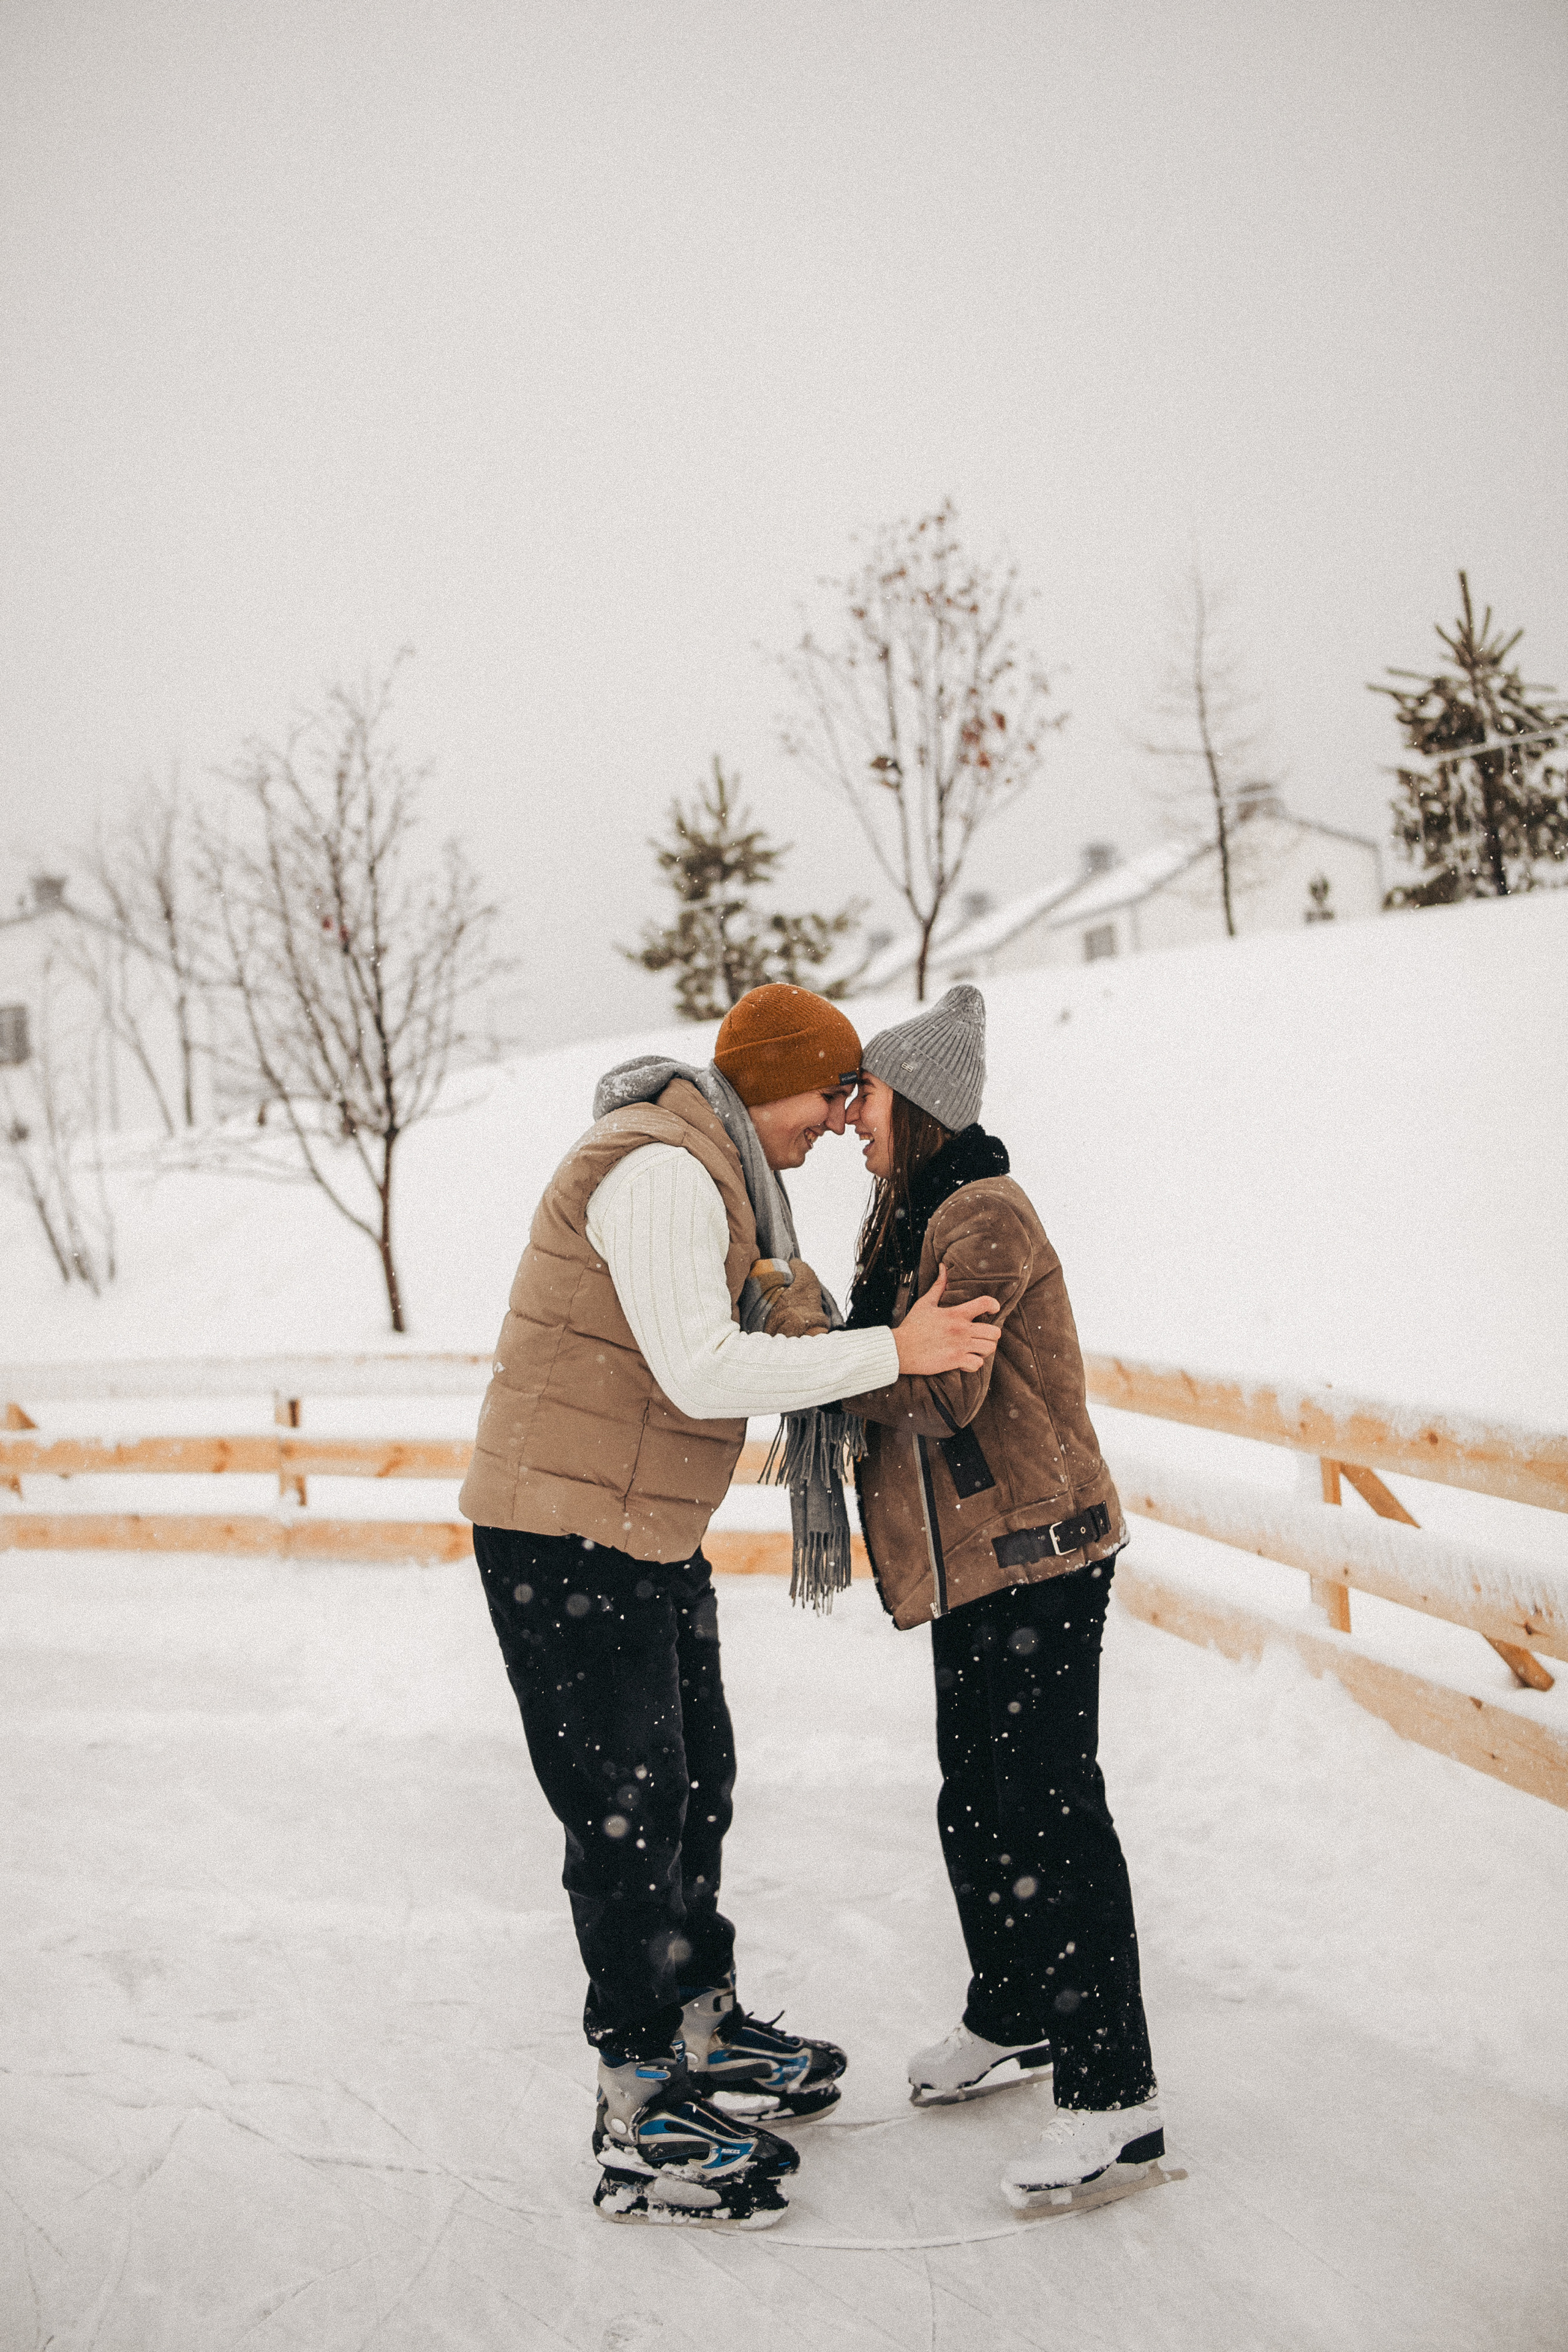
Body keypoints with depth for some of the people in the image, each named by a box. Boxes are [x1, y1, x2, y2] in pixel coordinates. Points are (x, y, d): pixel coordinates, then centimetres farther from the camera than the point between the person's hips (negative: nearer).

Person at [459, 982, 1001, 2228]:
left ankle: (708, 2037, 37)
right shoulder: (659, 1170, -21)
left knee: (694, 1780, 20)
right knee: (628, 1812, -4)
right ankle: (642, 2128, 7)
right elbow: (702, 1373, -30)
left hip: (652, 1534, 11)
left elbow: (746, 1340, 16)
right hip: (563, 1537, -11)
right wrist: (892, 1351, -27)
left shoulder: (718, 1173, 13)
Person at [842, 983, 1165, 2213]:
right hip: (975, 1561, 10)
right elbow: (903, 1384, 16)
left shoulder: (986, 1215, -16)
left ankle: (1115, 2096, -2)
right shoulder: (921, 1221, 16)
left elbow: (940, 1393, -24)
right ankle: (1016, 2019, 36)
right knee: (976, 1803, 18)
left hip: (1035, 1559, -10)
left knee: (1047, 1812, -9)